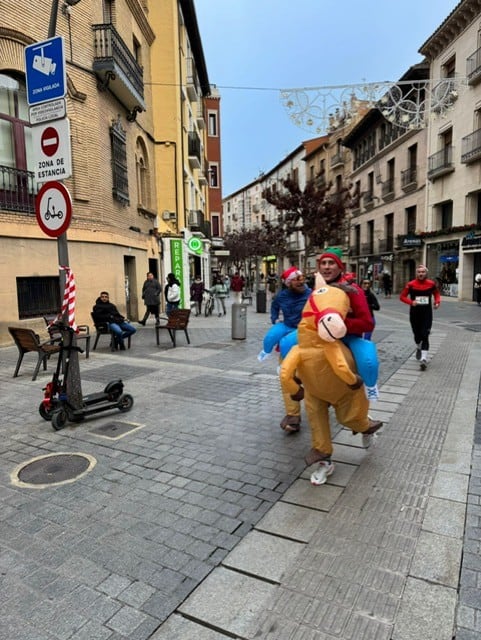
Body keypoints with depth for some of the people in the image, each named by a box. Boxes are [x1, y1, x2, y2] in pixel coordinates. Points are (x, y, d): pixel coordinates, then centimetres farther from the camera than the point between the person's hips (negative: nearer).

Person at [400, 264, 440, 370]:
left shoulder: (431, 284, -2)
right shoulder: (411, 284, -7)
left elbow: (437, 294, 16)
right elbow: (402, 296, 0)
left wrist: (437, 302, -4)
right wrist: (411, 302, -18)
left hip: (427, 313, 0)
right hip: (414, 314, 0)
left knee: (425, 336, -10)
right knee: (417, 335, 14)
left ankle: (424, 359, -14)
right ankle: (418, 348, 47)